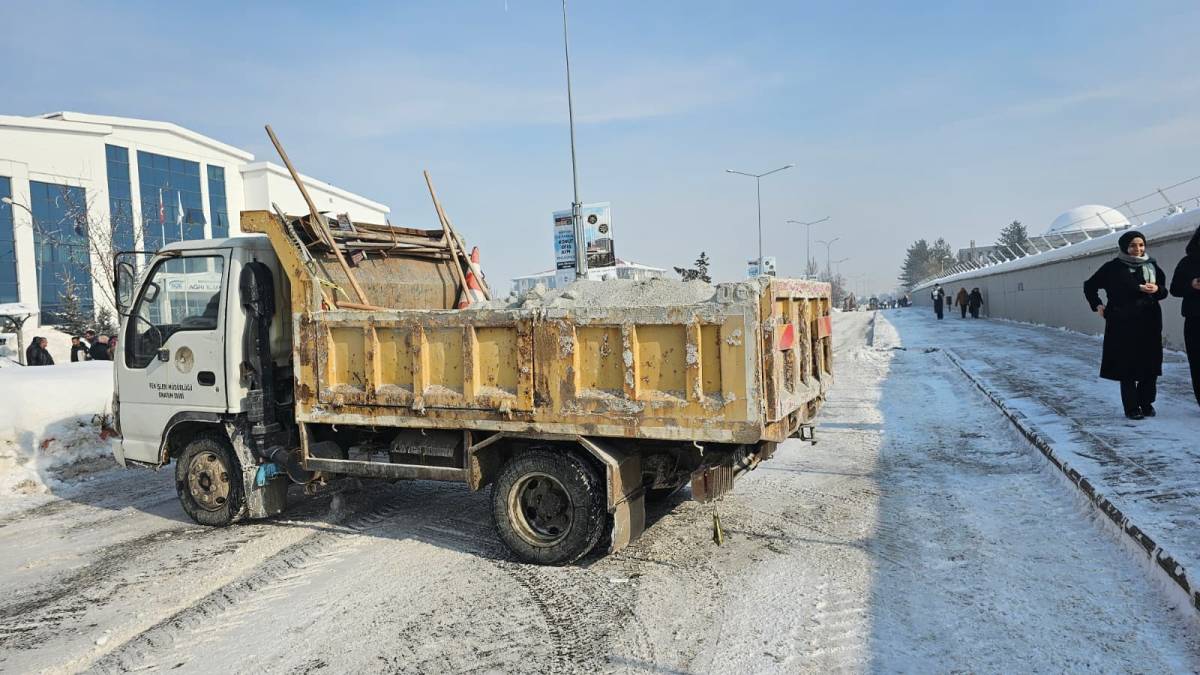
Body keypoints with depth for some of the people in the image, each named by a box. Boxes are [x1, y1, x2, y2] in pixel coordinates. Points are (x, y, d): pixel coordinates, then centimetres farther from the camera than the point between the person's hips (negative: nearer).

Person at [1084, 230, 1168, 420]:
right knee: (1127, 367, -2)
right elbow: (1089, 286, 10)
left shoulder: (1152, 266, 8)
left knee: (1150, 365, 4)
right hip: (1123, 324, -3)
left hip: (1149, 324, 3)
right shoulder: (1113, 267, -1)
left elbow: (1164, 290, 17)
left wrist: (1157, 289, -5)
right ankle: (1131, 407, 5)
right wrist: (1097, 306, 2)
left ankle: (1147, 403, 19)